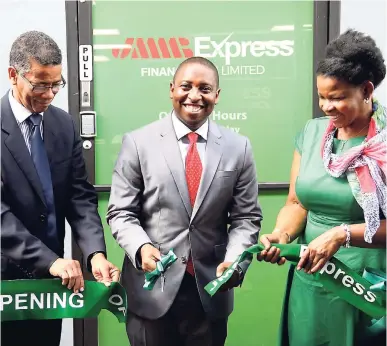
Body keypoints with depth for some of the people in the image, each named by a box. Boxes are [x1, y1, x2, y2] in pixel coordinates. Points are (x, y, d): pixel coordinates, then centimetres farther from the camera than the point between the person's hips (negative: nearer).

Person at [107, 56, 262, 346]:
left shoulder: (238, 148, 1)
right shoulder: (138, 143, -4)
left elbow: (246, 217, 2)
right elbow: (121, 212, -3)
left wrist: (235, 260, -14)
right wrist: (141, 247, -21)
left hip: (212, 290, 2)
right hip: (151, 290, -1)